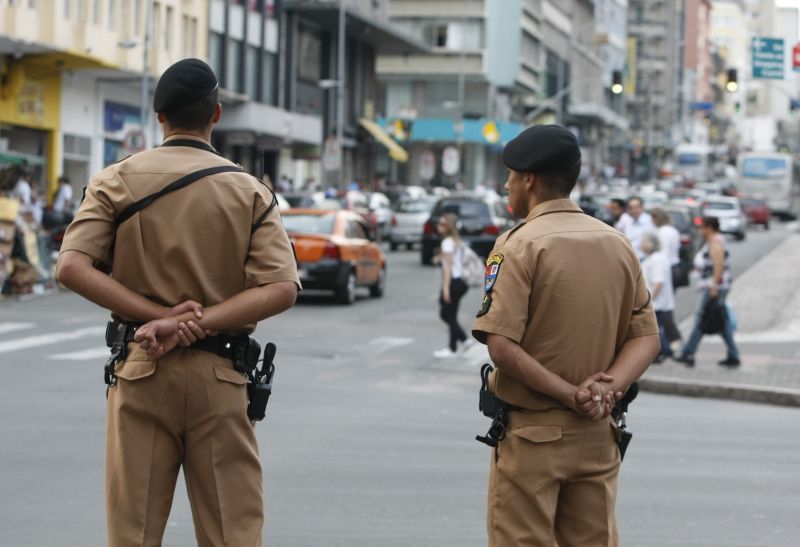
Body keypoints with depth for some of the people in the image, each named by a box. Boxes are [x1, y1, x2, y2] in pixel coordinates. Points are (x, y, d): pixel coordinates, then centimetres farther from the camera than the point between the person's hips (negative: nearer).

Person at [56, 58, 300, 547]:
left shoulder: (117, 181, 3)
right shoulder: (250, 192, 2)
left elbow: (72, 267, -10)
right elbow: (281, 290, -10)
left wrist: (161, 316, -13)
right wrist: (196, 325, -13)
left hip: (140, 373, 1)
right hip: (220, 378, 0)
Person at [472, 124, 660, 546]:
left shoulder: (518, 245, -10)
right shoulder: (619, 245, 8)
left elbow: (501, 346, -19)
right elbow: (646, 337, 4)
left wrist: (572, 396, -16)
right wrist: (609, 388, -11)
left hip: (531, 435, -5)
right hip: (598, 434, 6)